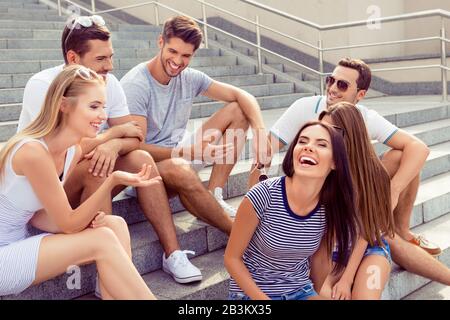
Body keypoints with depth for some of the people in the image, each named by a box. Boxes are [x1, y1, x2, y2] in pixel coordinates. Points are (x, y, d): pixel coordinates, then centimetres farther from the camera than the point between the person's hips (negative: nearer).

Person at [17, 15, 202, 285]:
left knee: (141, 159, -17)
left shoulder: (109, 83, -4)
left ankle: (172, 253, -16)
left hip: (90, 182, 5)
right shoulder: (42, 86, -20)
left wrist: (114, 145, -31)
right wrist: (117, 132, -18)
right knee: (96, 168, -32)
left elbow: (135, 138, -7)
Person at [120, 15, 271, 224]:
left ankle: (215, 196, -14)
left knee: (238, 111, -2)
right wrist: (191, 152, -34)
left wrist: (261, 133, -21)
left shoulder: (190, 78, -1)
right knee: (180, 170, -43)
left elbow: (242, 96, -2)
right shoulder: (135, 85, -18)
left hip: (181, 154, 7)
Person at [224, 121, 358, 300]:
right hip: (252, 292, -4)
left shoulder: (330, 207, -10)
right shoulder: (263, 195, -22)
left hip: (300, 291, 5)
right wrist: (263, 299, -17)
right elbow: (232, 258, -12)